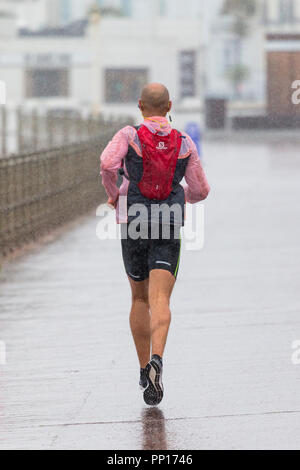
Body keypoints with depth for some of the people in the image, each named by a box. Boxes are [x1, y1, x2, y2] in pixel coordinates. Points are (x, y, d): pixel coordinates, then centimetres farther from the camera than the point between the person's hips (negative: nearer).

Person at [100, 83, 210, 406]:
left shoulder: (129, 135, -2)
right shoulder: (184, 143, 4)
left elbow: (108, 163, -21)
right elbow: (200, 190, 5)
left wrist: (113, 193, -2)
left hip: (134, 228, 0)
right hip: (168, 229, 0)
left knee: (140, 299, 18)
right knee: (160, 301, -10)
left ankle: (145, 369, 23)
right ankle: (157, 360, -35)